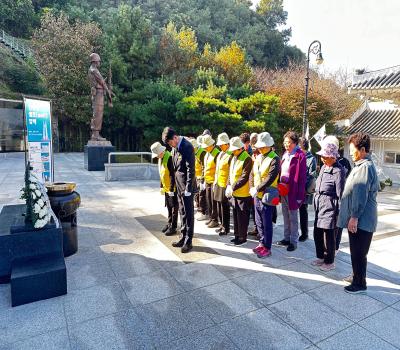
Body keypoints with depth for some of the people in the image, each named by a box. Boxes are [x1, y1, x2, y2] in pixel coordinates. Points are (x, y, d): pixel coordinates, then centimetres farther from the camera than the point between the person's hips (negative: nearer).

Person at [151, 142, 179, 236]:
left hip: (172, 188, -9)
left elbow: (172, 175, -22)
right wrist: (161, 186, 16)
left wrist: (171, 189, -21)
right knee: (169, 207, 17)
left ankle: (173, 227, 10)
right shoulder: (160, 158, 9)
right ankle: (169, 224, 30)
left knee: (174, 208, 2)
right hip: (166, 188, 9)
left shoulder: (169, 158, -21)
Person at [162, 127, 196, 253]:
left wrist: (188, 188, -19)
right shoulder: (175, 148, 10)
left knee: (188, 213, 1)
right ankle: (183, 238, 26)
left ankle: (189, 241, 11)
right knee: (182, 212, 15)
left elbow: (191, 169, -19)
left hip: (186, 186, -8)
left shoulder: (187, 147, -15)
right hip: (178, 185, 8)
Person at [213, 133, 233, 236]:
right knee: (219, 205, 15)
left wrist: (229, 185, -17)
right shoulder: (219, 155, 13)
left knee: (225, 207, 0)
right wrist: (215, 181, 16)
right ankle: (222, 225, 29)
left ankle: (226, 228, 12)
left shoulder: (230, 156, -13)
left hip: (225, 185, -8)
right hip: (218, 184, 8)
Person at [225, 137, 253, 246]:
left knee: (242, 216, 2)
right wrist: (229, 186, 1)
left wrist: (233, 187, -20)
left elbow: (244, 177, -20)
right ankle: (237, 235, 28)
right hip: (234, 192, 8)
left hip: (243, 193, -8)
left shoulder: (247, 159, -15)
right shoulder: (234, 157, 11)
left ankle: (243, 237, 14)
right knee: (235, 214, 15)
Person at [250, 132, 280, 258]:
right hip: (257, 195, 8)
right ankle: (262, 243, 30)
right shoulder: (258, 157, 11)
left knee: (266, 223, 1)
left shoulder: (275, 159, -13)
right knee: (259, 222, 16)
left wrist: (257, 189, -18)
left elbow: (271, 178, -21)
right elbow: (253, 174, 11)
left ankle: (267, 248, 13)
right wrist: (252, 188, -2)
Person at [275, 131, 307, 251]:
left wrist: (300, 195, -16)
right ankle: (286, 238, 28)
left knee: (293, 218, 4)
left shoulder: (300, 155, -11)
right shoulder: (285, 155, 11)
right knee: (285, 216, 16)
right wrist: (279, 187, 7)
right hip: (283, 190, 7)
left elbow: (302, 176, -14)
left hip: (293, 191, -7)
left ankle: (293, 242, 15)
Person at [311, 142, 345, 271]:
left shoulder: (338, 171, -16)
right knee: (317, 234, 17)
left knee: (329, 236, 5)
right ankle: (320, 257, 35)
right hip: (320, 207, 8)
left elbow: (340, 195, -15)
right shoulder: (323, 167, 9)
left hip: (330, 208, -8)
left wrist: (338, 213, -14)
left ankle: (329, 262, 23)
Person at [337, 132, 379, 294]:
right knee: (357, 252, 20)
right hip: (358, 219, 10)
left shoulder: (365, 167, -18)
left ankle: (360, 284, 16)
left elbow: (361, 195, -23)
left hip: (361, 220, -10)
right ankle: (358, 278, 34)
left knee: (358, 253, 2)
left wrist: (354, 217, -22)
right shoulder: (361, 165, 14)